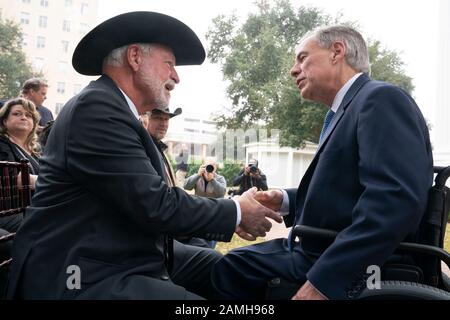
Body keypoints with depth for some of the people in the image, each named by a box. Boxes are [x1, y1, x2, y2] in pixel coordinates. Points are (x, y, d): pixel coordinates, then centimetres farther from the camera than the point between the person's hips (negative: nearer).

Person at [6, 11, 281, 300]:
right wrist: (237, 212, -9)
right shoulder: (97, 106, -18)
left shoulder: (113, 108, 11)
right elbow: (156, 206, -22)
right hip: (90, 276, -9)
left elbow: (151, 199, 9)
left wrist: (227, 219, 3)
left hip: (125, 258, 9)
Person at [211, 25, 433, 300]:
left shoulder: (382, 99, -14)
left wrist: (324, 280, -27)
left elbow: (396, 197, -27)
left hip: (350, 271, -8)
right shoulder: (347, 110, 14)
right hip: (318, 252, 9)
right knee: (229, 267, 10)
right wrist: (286, 200, 5)